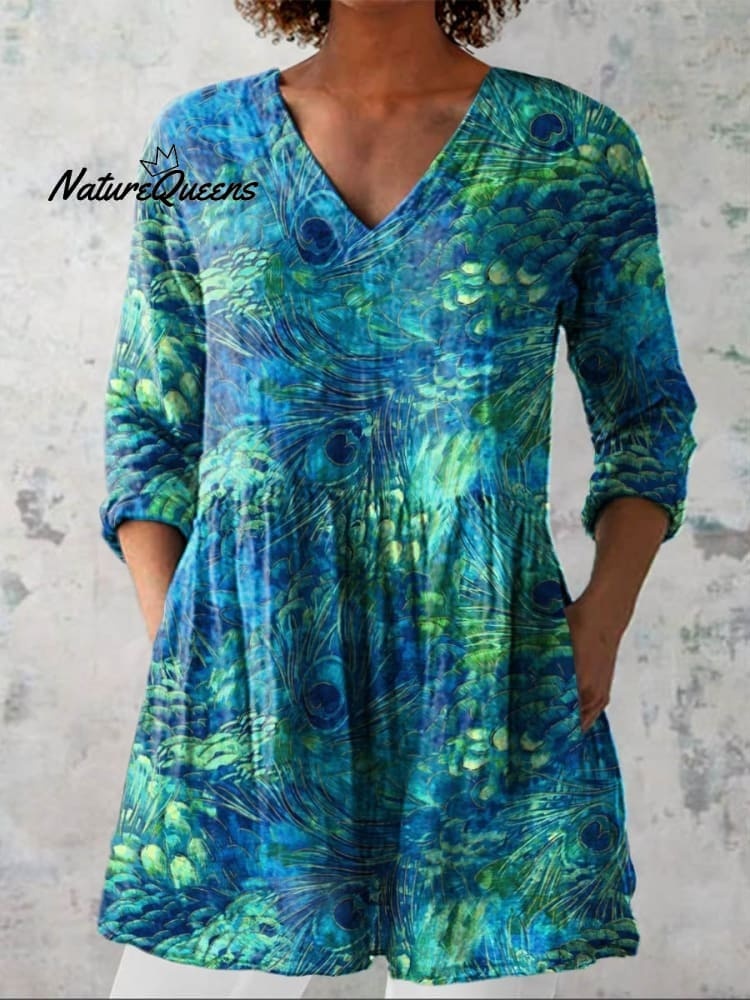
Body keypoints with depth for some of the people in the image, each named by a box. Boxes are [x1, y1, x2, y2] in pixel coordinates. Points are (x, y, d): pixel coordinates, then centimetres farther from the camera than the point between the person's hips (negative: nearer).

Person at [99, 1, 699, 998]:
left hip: (489, 685, -1)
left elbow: (648, 411, 11)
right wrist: (170, 642, -1)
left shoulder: (578, 146, 4)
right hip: (245, 682, 1)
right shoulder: (199, 140, 8)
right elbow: (150, 427, 12)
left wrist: (606, 610, -5)